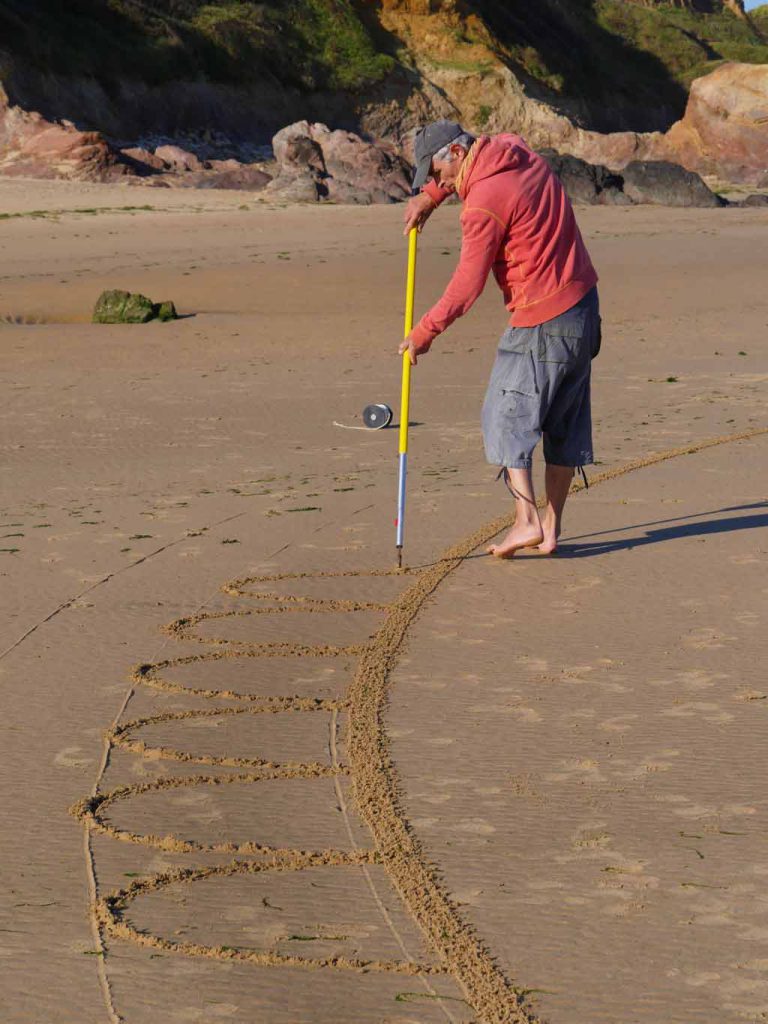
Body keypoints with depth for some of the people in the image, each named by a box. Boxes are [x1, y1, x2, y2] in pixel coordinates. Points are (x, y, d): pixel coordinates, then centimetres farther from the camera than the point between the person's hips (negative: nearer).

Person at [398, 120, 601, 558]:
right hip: (583, 307, 9)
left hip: (542, 324, -9)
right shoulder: (516, 150, 8)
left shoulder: (484, 203, -17)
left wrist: (425, 332, -6)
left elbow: (468, 282, -15)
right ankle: (552, 527, 16)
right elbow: (477, 158, 31)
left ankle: (527, 520, -9)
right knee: (566, 421, 11)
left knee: (506, 415, -1)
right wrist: (429, 198, 19)